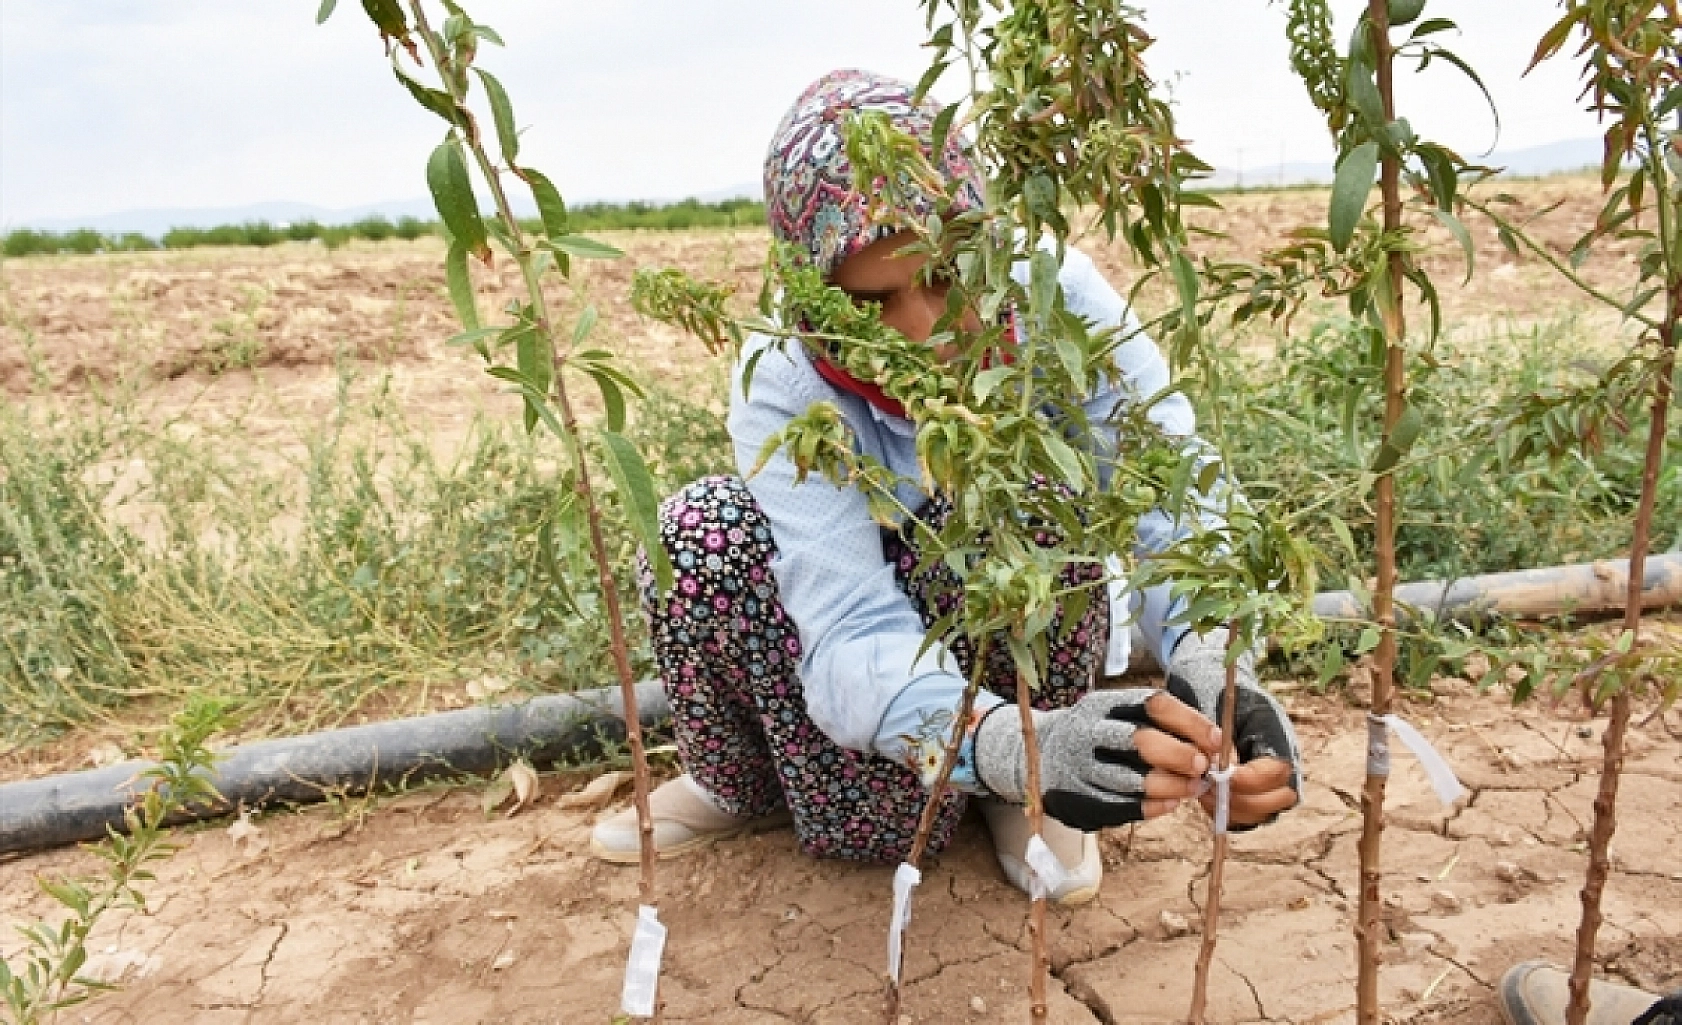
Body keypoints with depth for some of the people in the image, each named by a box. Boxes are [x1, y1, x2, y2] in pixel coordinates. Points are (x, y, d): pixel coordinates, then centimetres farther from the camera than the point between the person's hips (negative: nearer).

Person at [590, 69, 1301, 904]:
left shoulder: (1056, 296, -24)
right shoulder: (783, 382, -26)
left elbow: (1174, 502, -30)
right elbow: (854, 638, -36)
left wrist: (1214, 670, -52)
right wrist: (1016, 747, -55)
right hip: (892, 664, 0)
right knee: (702, 533, -29)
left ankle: (1018, 796, -8)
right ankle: (746, 788, 1)